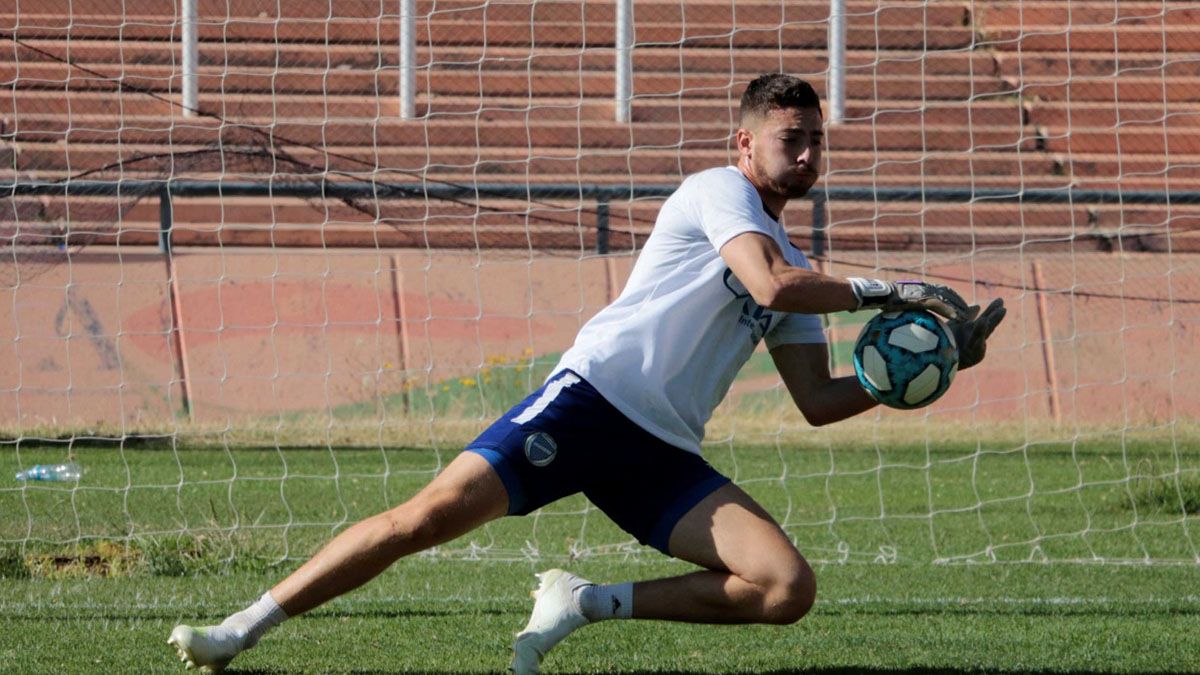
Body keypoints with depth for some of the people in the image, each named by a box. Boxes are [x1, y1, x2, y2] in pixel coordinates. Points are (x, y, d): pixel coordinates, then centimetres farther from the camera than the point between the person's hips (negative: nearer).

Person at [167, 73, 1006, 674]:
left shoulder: (797, 269, 23)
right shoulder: (719, 191, 1)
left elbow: (818, 400, 21)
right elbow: (771, 284, -17)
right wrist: (885, 292, -11)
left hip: (663, 455, 7)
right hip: (593, 397, -7)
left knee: (788, 587, -13)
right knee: (434, 514, -21)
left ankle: (587, 603, -4)